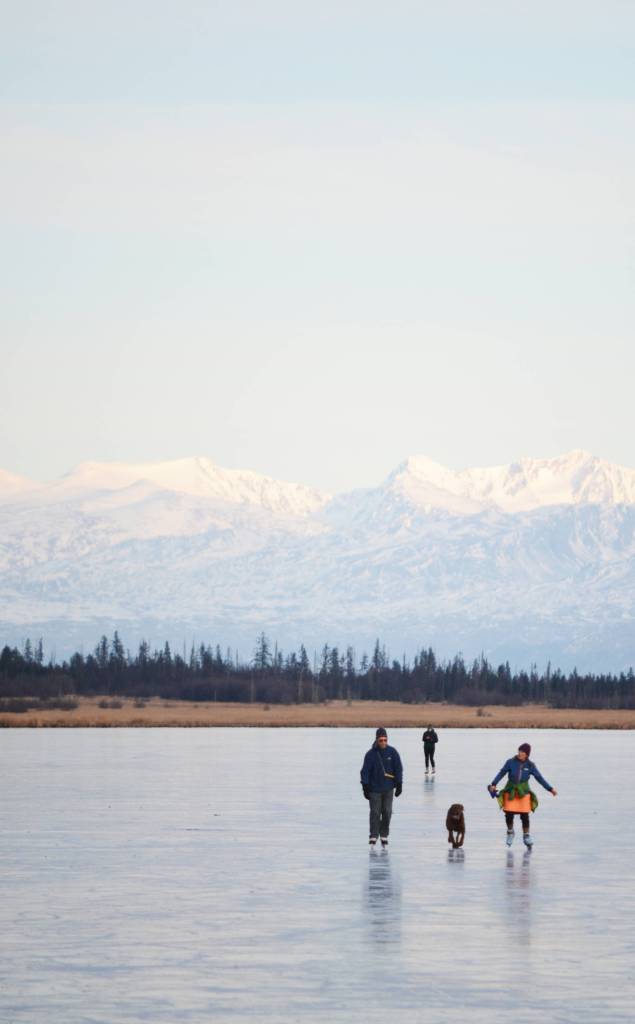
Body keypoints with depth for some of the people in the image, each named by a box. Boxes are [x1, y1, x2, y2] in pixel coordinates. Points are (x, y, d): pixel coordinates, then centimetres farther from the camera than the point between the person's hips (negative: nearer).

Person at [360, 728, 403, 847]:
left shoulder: (392, 752, -2)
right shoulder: (371, 754, -7)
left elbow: (398, 769, 2)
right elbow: (365, 771, -5)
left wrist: (399, 785, -1)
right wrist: (365, 787, -9)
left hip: (388, 788, 2)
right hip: (374, 788, -2)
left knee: (387, 812, 3)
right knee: (375, 812, -4)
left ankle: (384, 835, 14)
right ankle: (373, 836, 2)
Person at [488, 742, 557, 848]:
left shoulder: (530, 765, -3)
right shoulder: (511, 762, -7)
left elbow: (539, 778, 3)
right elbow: (501, 773, -4)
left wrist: (550, 789, 1)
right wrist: (493, 784, -15)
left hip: (523, 792, 0)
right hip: (510, 792, 0)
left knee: (524, 816, -4)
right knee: (509, 815, -4)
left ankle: (526, 836, 15)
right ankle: (510, 833, 24)